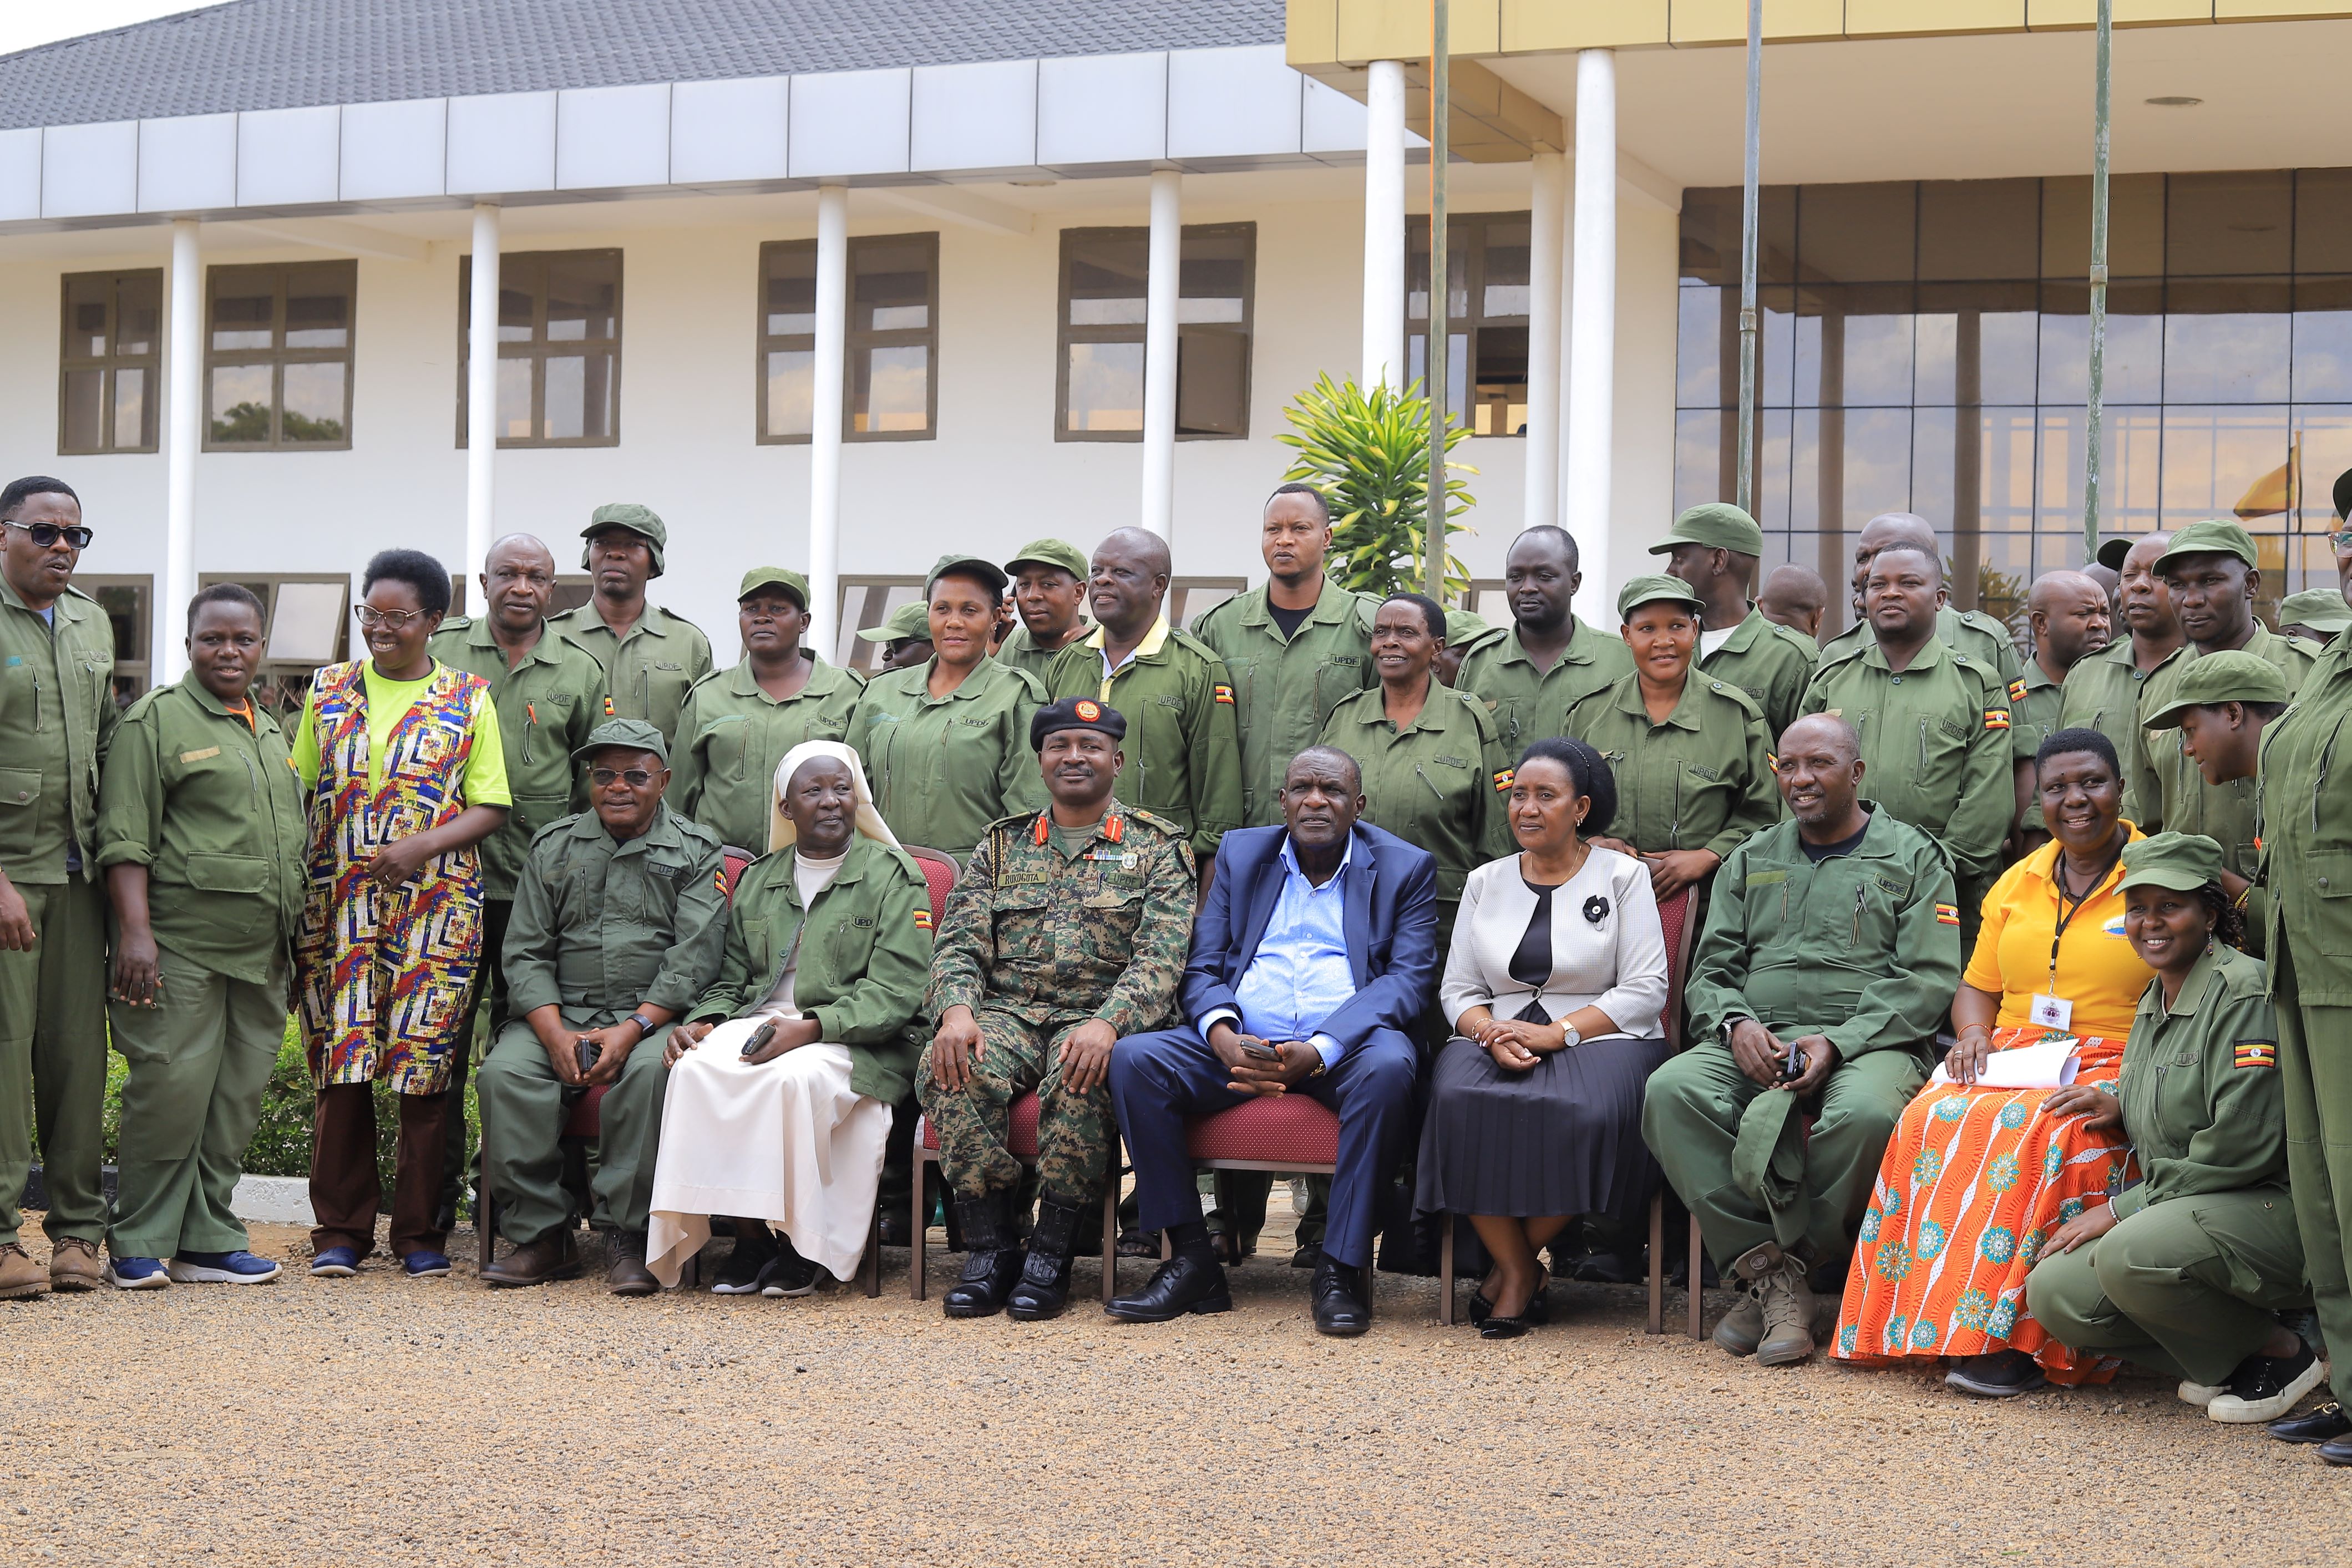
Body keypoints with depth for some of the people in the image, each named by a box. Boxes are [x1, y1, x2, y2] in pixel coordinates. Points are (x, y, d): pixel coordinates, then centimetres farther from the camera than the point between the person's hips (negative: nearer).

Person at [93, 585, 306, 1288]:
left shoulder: (271, 734, 21)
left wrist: (297, 940, 22)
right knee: (172, 1087, -8)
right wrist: (135, 929, -18)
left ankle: (209, 1240, 14)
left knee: (237, 1098, 7)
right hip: (181, 946, -7)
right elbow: (125, 836, -9)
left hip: (260, 953, 7)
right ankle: (139, 1244, 2)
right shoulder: (157, 718, -1)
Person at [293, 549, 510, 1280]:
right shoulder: (329, 691, 13)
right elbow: (298, 789, 13)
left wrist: (421, 846, -13)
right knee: (341, 1063, -2)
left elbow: (491, 808, 4)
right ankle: (340, 1230, 7)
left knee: (425, 1066, -1)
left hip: (435, 904, -1)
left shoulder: (469, 699, 7)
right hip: (338, 905, 1)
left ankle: (420, 1231, 8)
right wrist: (289, 896, 2)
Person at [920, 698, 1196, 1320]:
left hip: (1096, 1016, -2)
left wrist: (1108, 1023, -24)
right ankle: (990, 1246, -20)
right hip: (1006, 1012, 3)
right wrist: (956, 1009, -15)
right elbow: (960, 941, 9)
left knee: (1079, 1073, -38)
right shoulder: (1002, 844, 19)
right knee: (951, 1067, -31)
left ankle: (1052, 1249, -22)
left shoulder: (1158, 848, 9)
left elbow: (1160, 956, -4)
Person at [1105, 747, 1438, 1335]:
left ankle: (1342, 1266, -28)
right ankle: (1191, 1259, -20)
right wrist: (1222, 1037, -14)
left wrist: (1316, 1053, -21)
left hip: (1344, 1046, -3)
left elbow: (1408, 978, -5)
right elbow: (1202, 965, 11)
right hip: (1241, 1045, 3)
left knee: (1388, 1066, -37)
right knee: (1132, 1059, -22)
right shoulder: (1241, 854, 17)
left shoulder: (1405, 868, 8)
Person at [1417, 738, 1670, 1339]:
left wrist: (1557, 1032, -14)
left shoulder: (1623, 875, 6)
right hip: (1499, 1036, 3)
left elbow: (1645, 991, -3)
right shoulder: (1486, 882, 17)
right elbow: (1457, 990, 13)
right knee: (1460, 1101, -32)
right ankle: (1519, 1270, -19)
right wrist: (1491, 1032, -11)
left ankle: (1512, 1266, -14)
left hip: (1599, 1037, -3)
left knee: (1584, 1112, -37)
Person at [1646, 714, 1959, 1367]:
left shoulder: (1913, 859, 10)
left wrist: (1837, 1043, -15)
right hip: (1755, 1041, 4)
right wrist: (1736, 1024, -7)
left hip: (1868, 1041, -3)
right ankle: (1770, 1272, -25)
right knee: (1671, 1090, -29)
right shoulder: (1751, 861, 23)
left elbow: (1928, 979, -1)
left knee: (1865, 1115, -40)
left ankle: (1786, 1265, -17)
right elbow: (1711, 969, 18)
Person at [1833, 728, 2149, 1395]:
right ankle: (1944, 1317, -29)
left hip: (2116, 1068, -5)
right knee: (1937, 1119, -27)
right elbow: (1978, 987, 25)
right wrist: (1974, 1034, 1)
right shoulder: (2017, 883, 19)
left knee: (2049, 1134, -36)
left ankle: (2018, 1339, -33)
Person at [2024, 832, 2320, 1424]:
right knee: (2053, 1292, -12)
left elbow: (2243, 1146, -20)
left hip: (2273, 1211, -8)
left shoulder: (2246, 992, -13)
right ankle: (2220, 1360, 5)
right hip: (2183, 1214, 8)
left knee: (2130, 1255, -34)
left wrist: (2123, 1209, -15)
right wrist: (2117, 1108, 6)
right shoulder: (2153, 1003, 15)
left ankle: (2281, 1352, -8)